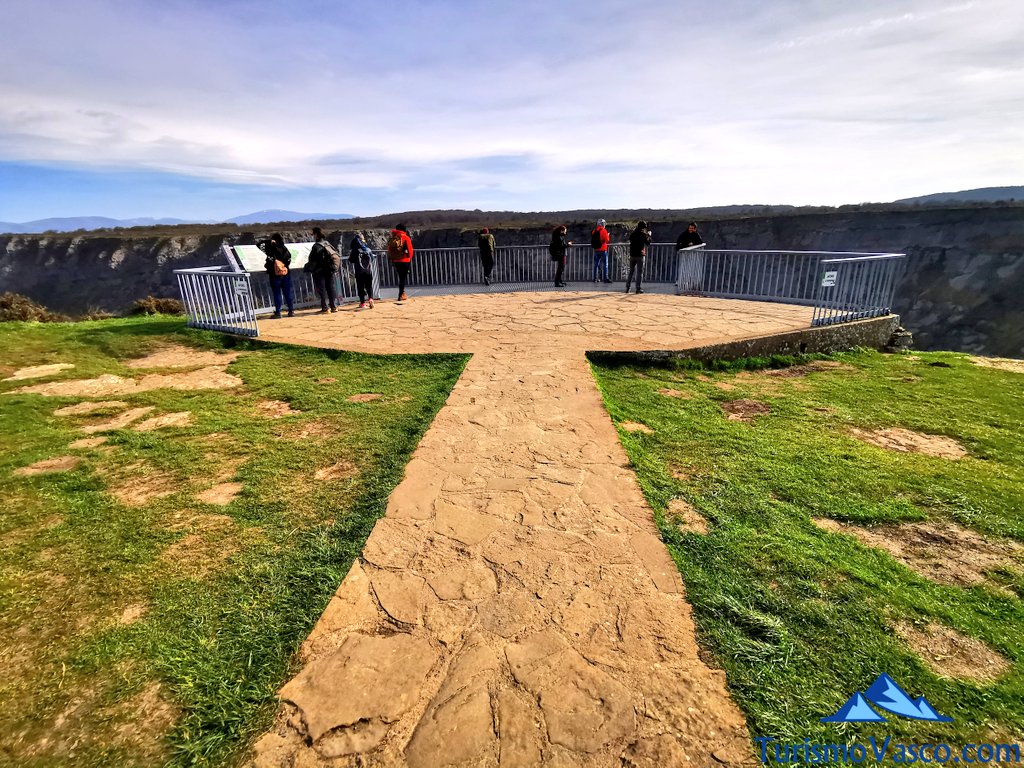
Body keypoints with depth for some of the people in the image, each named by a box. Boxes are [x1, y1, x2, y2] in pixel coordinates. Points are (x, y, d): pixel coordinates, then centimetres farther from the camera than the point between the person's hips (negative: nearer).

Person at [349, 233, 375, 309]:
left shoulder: (355, 250, -8)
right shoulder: (368, 249, 0)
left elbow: (351, 260, -2)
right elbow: (372, 258, 7)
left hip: (359, 271, -2)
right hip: (368, 270, 2)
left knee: (360, 286, 5)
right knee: (369, 285, 10)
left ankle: (362, 303, 4)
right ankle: (370, 298, -12)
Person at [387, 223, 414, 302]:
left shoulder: (392, 239, 7)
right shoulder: (406, 238, -5)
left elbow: (389, 250, 8)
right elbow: (410, 249, -6)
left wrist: (391, 259, 16)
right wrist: (410, 257, 9)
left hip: (395, 261, 4)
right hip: (404, 260, -4)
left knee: (401, 277, 17)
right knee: (403, 277, 0)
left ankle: (402, 293, 23)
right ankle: (401, 295, -3)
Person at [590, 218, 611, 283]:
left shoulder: (594, 231, 5)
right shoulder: (603, 231, -11)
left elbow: (592, 240, 11)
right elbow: (607, 240, -10)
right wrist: (608, 236, 7)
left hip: (596, 250, 5)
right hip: (603, 250, -5)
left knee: (596, 264, 11)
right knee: (605, 264, -1)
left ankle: (595, 278, 12)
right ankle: (606, 278, -4)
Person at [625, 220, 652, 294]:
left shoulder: (632, 233, 7)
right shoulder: (643, 234, -7)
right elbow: (648, 243, -2)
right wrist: (649, 235, 12)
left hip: (632, 255, 5)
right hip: (640, 255, -5)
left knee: (631, 271, 12)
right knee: (640, 272, 0)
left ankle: (627, 287, 8)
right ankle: (638, 288, -4)